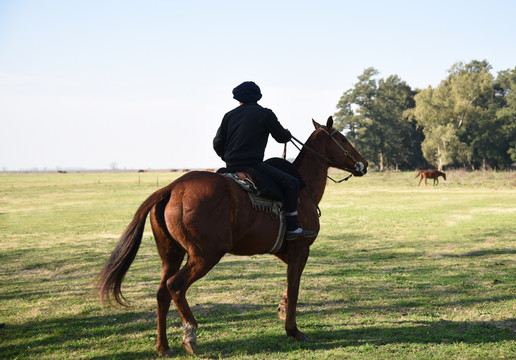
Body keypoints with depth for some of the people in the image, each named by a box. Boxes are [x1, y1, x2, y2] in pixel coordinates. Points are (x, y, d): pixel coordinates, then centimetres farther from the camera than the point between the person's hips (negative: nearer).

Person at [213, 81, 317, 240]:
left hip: (231, 167, 7)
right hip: (252, 166, -7)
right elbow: (282, 137, 6)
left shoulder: (229, 115, 12)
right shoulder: (265, 114, -2)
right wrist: (288, 134, 30)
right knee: (291, 183, -6)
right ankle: (292, 228, -11)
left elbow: (217, 144, 13)